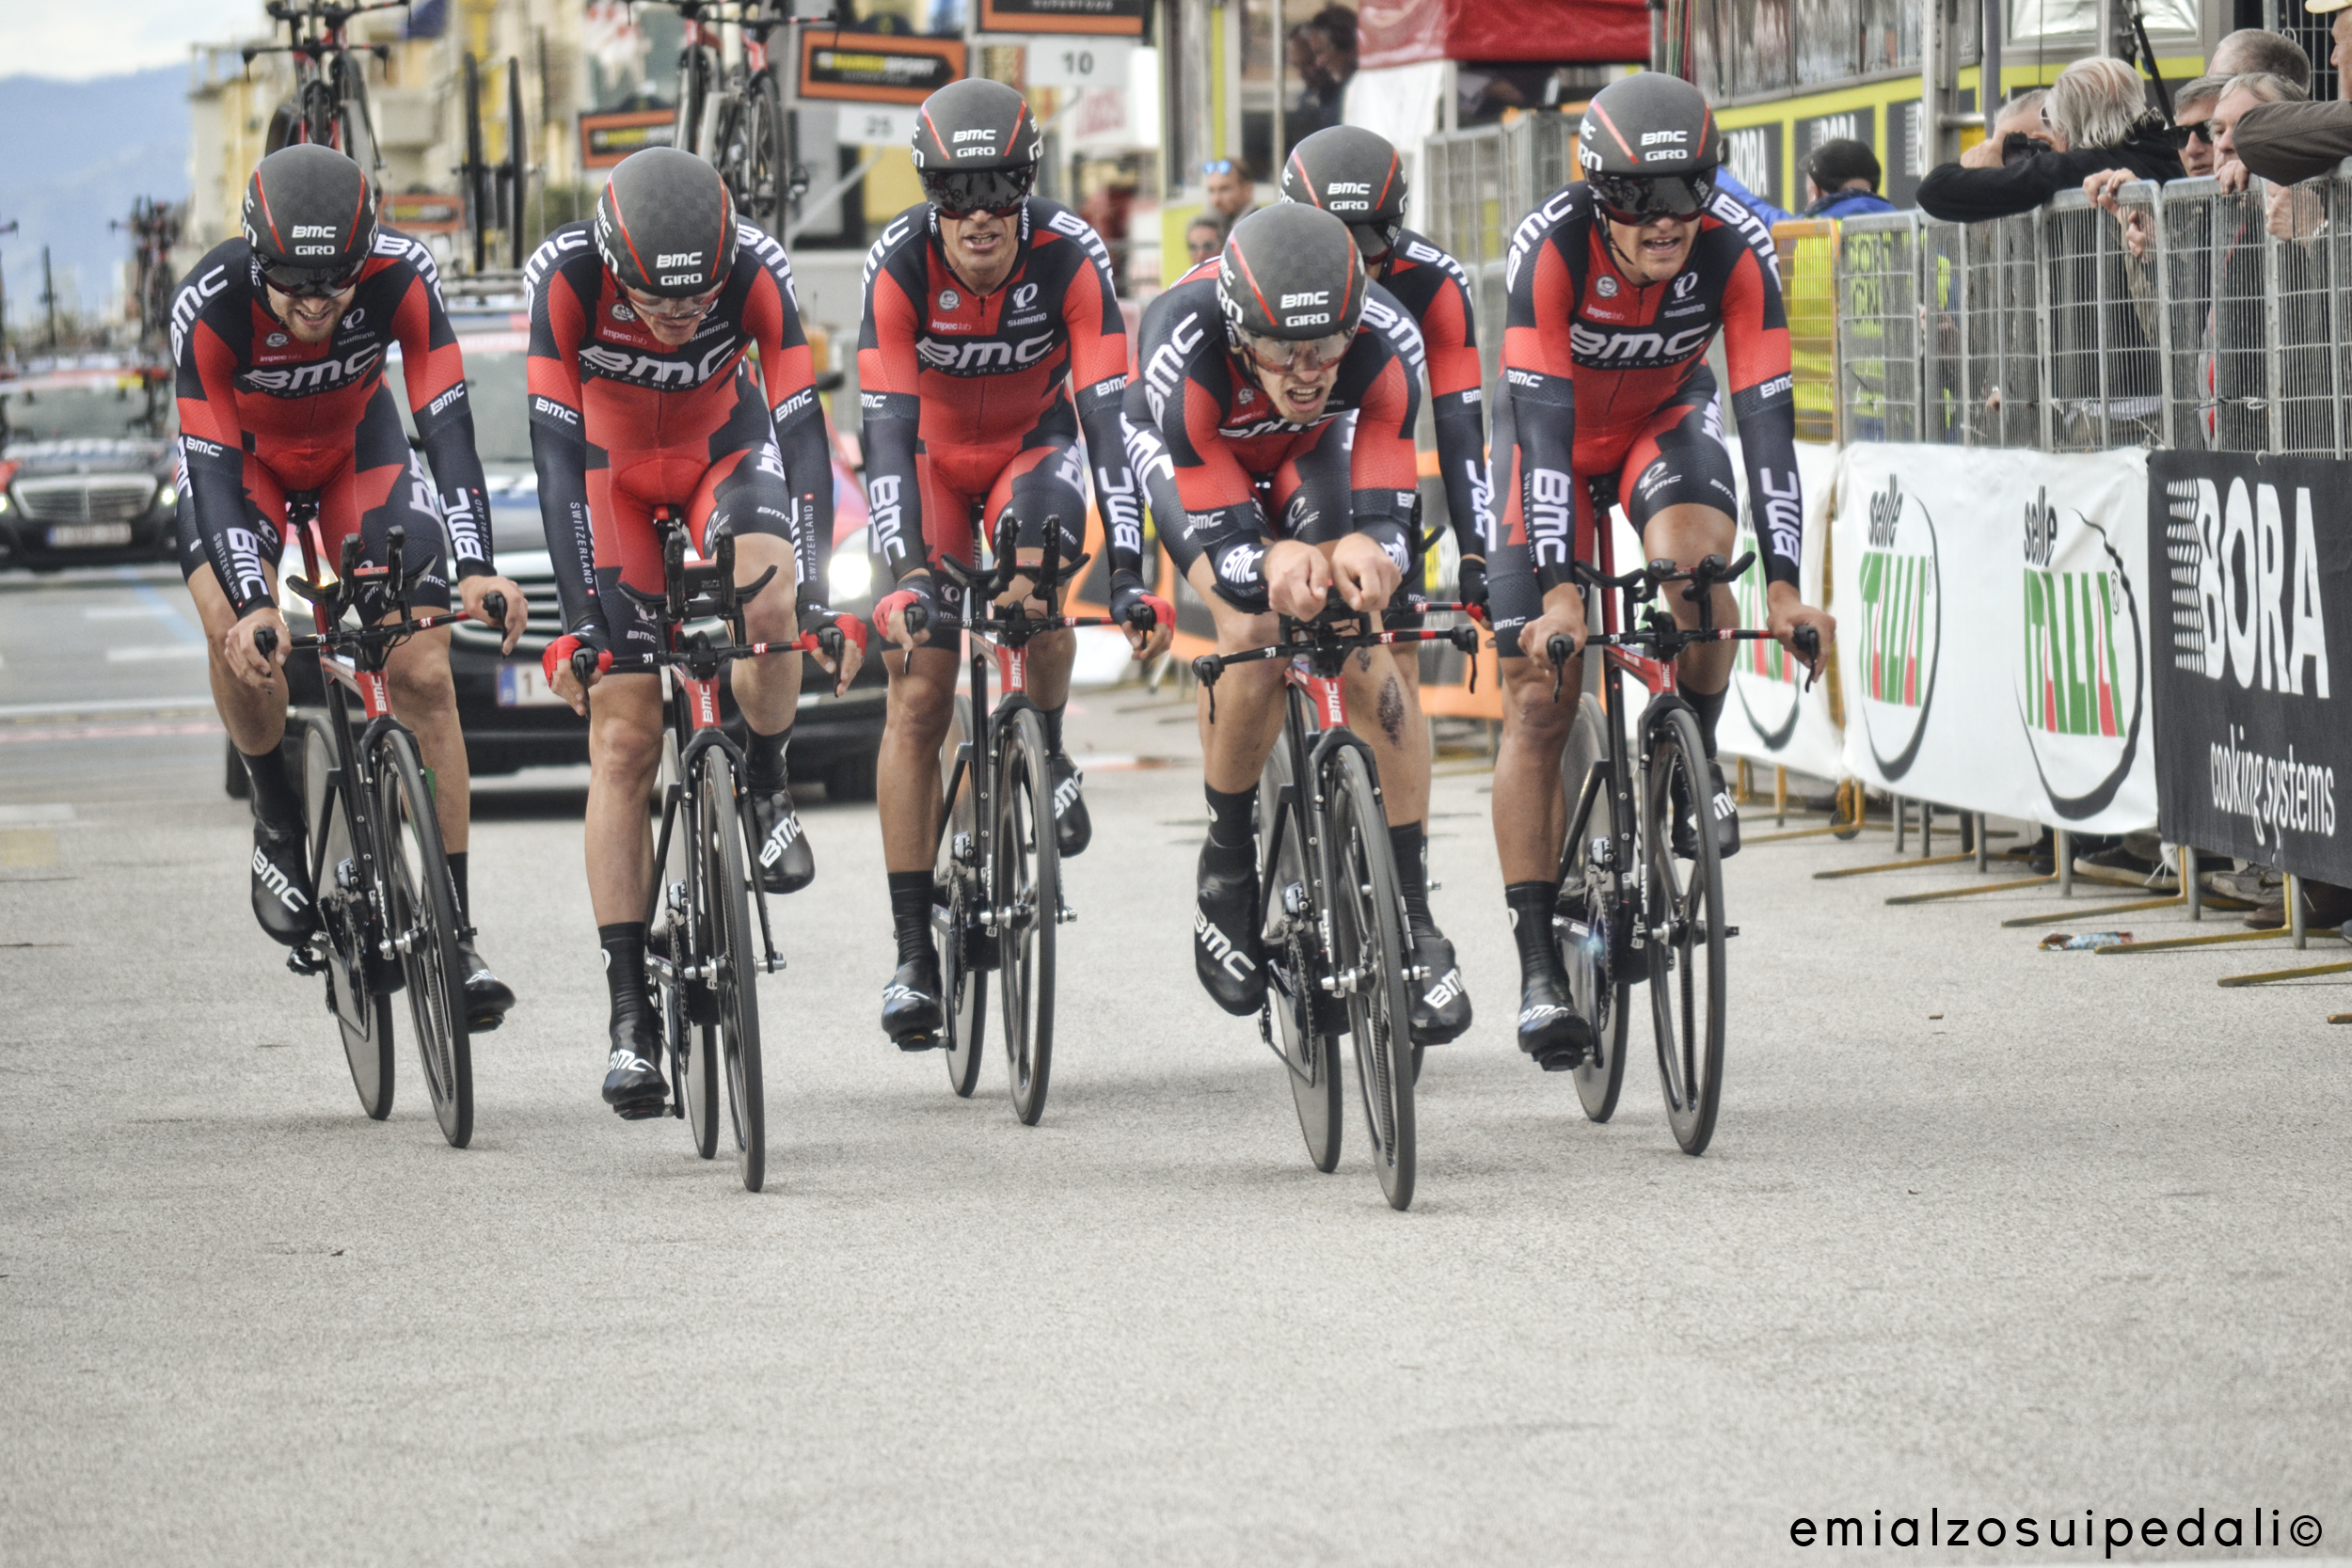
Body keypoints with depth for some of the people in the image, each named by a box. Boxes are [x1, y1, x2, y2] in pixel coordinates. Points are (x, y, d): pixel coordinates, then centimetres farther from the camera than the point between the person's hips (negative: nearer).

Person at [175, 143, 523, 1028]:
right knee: (237, 631, -30)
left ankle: (454, 933, -4)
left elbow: (447, 425, -33)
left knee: (422, 674, -10)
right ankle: (277, 817, -3)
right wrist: (252, 608, -48)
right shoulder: (210, 306, -35)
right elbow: (211, 465, -35)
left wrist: (478, 570, -46)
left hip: (357, 445, 1)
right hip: (242, 453, -1)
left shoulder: (402, 277, -32)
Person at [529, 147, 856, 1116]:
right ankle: (631, 1012, -2)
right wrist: (579, 618, -39)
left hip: (726, 447, 0)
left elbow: (801, 429, -32)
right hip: (613, 465, 0)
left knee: (769, 609, -33)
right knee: (624, 744, -7)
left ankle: (765, 786, -1)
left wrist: (815, 594, -41)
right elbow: (556, 448, -33)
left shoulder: (757, 270, -32)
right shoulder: (566, 275, -33)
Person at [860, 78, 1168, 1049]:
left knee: (1033, 580, -34)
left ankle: (1048, 758, -4)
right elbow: (888, 428, -33)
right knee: (918, 693, -10)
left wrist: (1130, 574, -42)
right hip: (936, 457, 1)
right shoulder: (900, 265, -29)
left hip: (1035, 447, 0)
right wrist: (907, 573, -45)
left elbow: (1110, 414, -33)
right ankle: (914, 950, -5)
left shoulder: (1070, 258, -29)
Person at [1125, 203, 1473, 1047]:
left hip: (1314, 451, 2)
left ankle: (1413, 908, -9)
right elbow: (1223, 538, -35)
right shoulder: (1184, 350, -41)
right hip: (1190, 453, -2)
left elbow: (1389, 512, -32)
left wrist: (1366, 552, -56)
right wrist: (1271, 565, -59)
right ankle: (1226, 866, -4)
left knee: (1360, 648, -18)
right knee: (1253, 633, -27)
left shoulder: (1387, 343, -36)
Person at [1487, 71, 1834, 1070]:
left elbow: (1766, 416, -31)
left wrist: (1783, 586, -39)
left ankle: (1694, 765, -7)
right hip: (1556, 427, -1)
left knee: (1692, 549, -34)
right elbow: (1544, 423, -37)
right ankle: (1539, 969, -4)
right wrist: (1559, 590, -45)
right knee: (1538, 700, -8)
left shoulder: (1737, 250, -29)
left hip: (1664, 418, 1)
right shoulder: (1552, 246, -33)